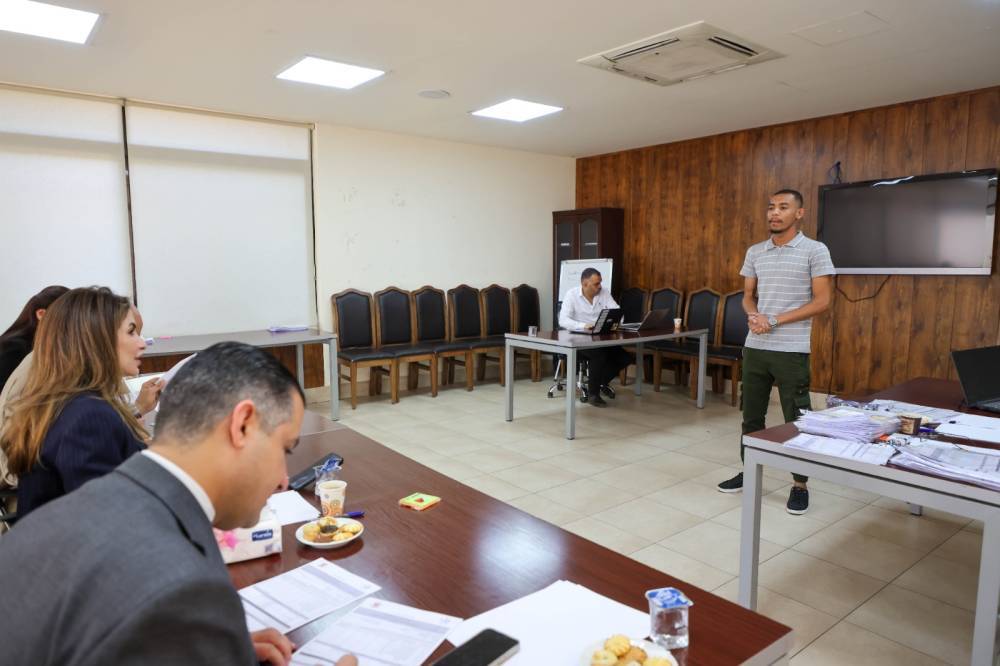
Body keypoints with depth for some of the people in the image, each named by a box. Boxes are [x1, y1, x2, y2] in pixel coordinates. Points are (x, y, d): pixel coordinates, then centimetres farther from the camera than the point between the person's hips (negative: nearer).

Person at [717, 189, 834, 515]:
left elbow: (821, 301, -9)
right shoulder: (754, 252, 10)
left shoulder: (815, 251, -4)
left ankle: (800, 485, 17)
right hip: (755, 347, 5)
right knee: (751, 414, 13)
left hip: (792, 350, -5)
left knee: (796, 419, 4)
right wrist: (753, 315, -9)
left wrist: (775, 321, -15)